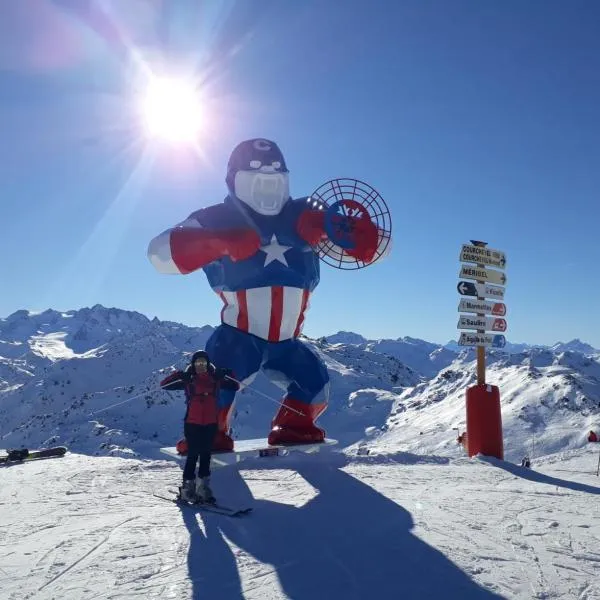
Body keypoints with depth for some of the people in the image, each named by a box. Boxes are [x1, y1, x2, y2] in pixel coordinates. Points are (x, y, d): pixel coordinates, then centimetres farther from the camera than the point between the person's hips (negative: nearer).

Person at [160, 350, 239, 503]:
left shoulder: (215, 379, 6)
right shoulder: (187, 380, 0)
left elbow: (235, 386, 8)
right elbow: (164, 385, -6)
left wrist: (228, 375, -9)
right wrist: (178, 375, -21)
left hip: (210, 424, 3)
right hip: (192, 424, -3)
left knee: (206, 456, 7)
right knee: (193, 455, -5)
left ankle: (203, 487, 16)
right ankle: (187, 487, 5)